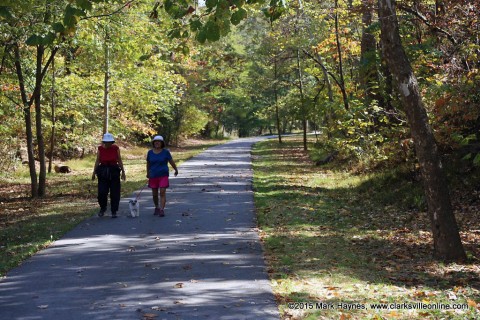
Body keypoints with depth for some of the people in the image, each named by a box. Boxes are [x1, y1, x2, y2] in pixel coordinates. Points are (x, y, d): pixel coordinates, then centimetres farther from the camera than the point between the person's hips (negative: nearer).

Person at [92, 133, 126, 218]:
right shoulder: (100, 149, -1)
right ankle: (103, 208, 21)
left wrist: (123, 171, 3)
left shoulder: (116, 148, -2)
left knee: (115, 193, 1)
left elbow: (119, 160, 4)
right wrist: (94, 172, 0)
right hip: (103, 172, 0)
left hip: (114, 172, 0)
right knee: (102, 192, -5)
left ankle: (114, 212, 12)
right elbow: (97, 161, 4)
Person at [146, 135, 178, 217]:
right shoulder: (150, 152, 2)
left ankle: (162, 210, -16)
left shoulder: (165, 152, -5)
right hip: (153, 176, 3)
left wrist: (176, 170, 14)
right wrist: (147, 173, 22)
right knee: (154, 194, 9)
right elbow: (148, 163, 14)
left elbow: (171, 161, 4)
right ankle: (157, 207, 31)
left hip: (163, 175, -3)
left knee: (162, 192, -13)